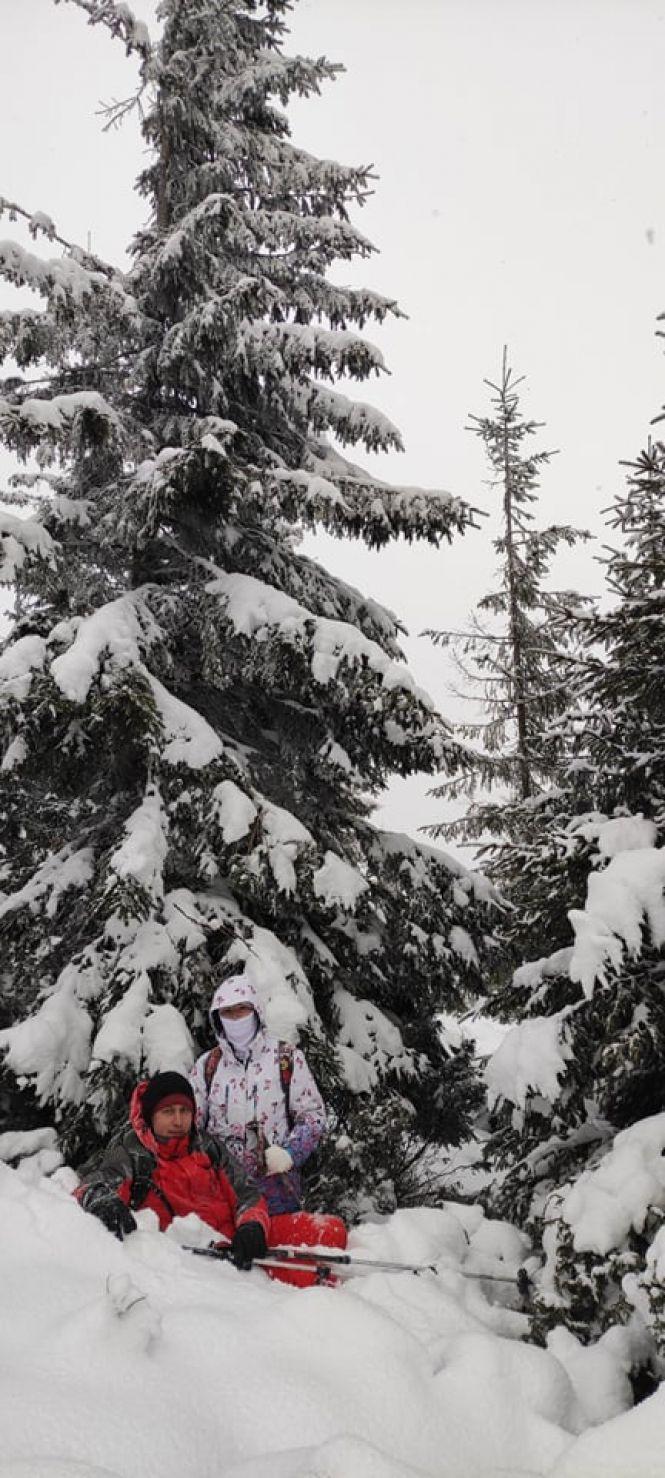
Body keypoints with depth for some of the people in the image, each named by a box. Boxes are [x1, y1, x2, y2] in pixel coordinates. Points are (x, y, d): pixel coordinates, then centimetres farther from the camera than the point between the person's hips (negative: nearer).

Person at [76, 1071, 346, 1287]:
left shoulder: (210, 1149, 20)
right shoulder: (131, 1155, 9)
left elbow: (246, 1193, 13)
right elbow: (93, 1186, -8)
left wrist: (251, 1225, -11)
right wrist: (104, 1201, -33)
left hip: (233, 1237, 4)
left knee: (330, 1229, -15)